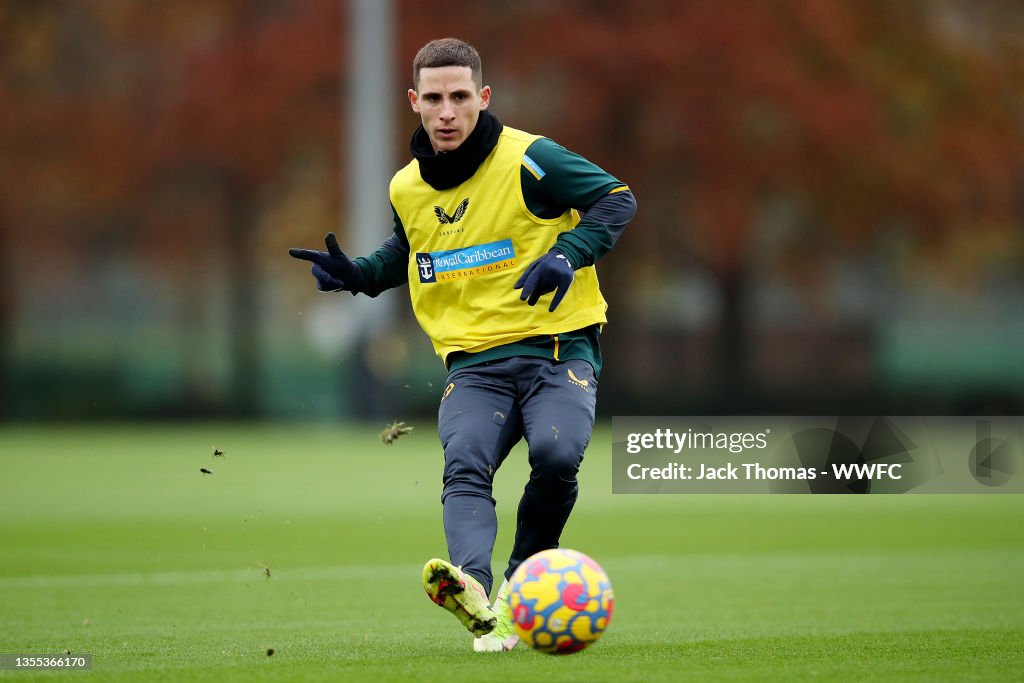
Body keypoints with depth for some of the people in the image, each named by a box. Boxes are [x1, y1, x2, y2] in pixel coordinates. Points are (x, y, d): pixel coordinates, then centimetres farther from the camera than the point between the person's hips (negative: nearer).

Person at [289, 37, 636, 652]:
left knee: (556, 454, -30)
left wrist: (568, 254, -19)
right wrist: (356, 274, 14)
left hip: (557, 349, -4)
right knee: (465, 467, -26)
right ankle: (476, 593, -53)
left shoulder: (528, 160, -5)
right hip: (475, 364, 4)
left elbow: (616, 199, -4)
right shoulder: (407, 188, 13)